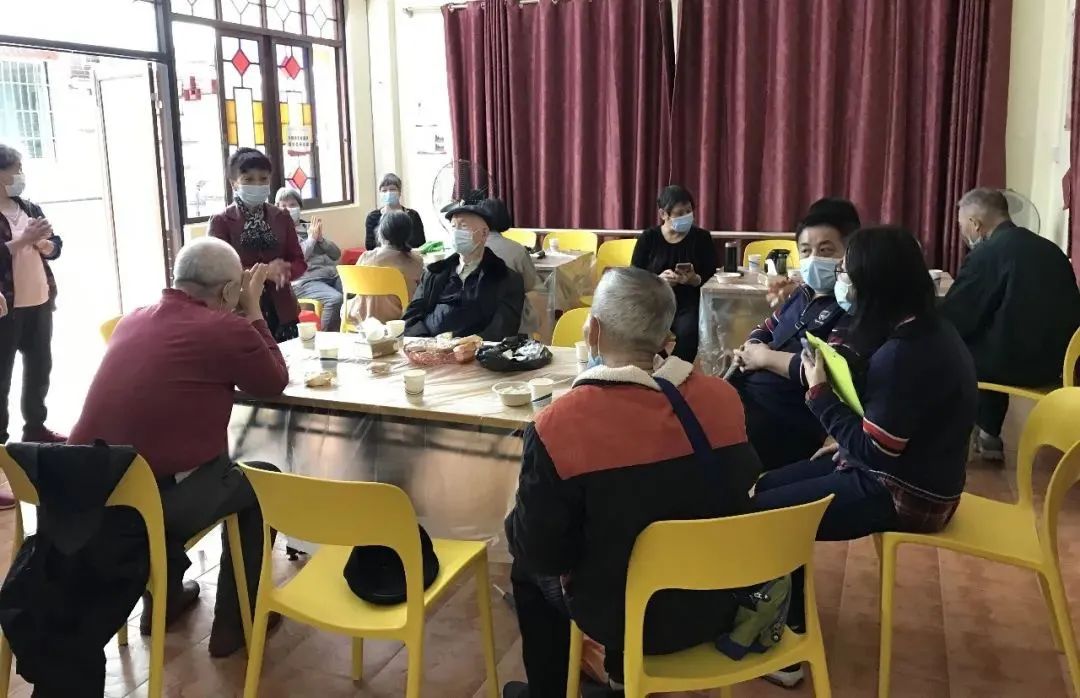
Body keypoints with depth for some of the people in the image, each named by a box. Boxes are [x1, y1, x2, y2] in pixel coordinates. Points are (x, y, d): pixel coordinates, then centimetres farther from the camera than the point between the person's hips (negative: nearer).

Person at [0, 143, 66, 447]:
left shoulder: (29, 208, 9)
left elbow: (55, 247, 9)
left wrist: (42, 242, -10)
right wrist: (24, 239, -19)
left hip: (39, 301, 6)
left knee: (40, 366, 13)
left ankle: (35, 427, 26)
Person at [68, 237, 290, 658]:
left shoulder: (133, 320, 11)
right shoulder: (226, 328, -9)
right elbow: (274, 383, 7)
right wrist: (254, 312, 12)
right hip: (158, 500, -7)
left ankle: (162, 598, 44)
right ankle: (233, 623, 24)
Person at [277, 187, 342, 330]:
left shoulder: (310, 227, 21)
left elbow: (336, 254, 17)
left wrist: (320, 238, 1)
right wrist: (311, 238, -3)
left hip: (333, 275, 5)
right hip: (306, 280, -5)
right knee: (335, 299, -35)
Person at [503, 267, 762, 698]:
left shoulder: (557, 426, -26)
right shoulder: (723, 398, -12)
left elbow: (540, 553, -16)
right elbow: (741, 494, 6)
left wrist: (518, 527, 5)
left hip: (627, 621, -4)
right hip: (718, 606, 5)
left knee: (528, 568, 22)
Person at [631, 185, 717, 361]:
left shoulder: (702, 238, 6)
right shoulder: (648, 238, 5)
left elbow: (711, 278, 3)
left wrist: (694, 279, -20)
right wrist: (658, 280, -18)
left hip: (689, 304, 0)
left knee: (688, 332, -32)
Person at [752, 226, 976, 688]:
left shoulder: (908, 352, -27)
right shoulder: (922, 329, 4)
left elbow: (871, 450, -25)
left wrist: (820, 392, -16)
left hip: (905, 493, -10)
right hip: (897, 468, 10)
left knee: (765, 513, -8)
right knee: (764, 487, 9)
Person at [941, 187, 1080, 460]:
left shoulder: (984, 254, -12)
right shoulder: (1050, 249, 11)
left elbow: (949, 320, -9)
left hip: (1017, 361, -8)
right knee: (991, 345, 30)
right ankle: (988, 436, 32)